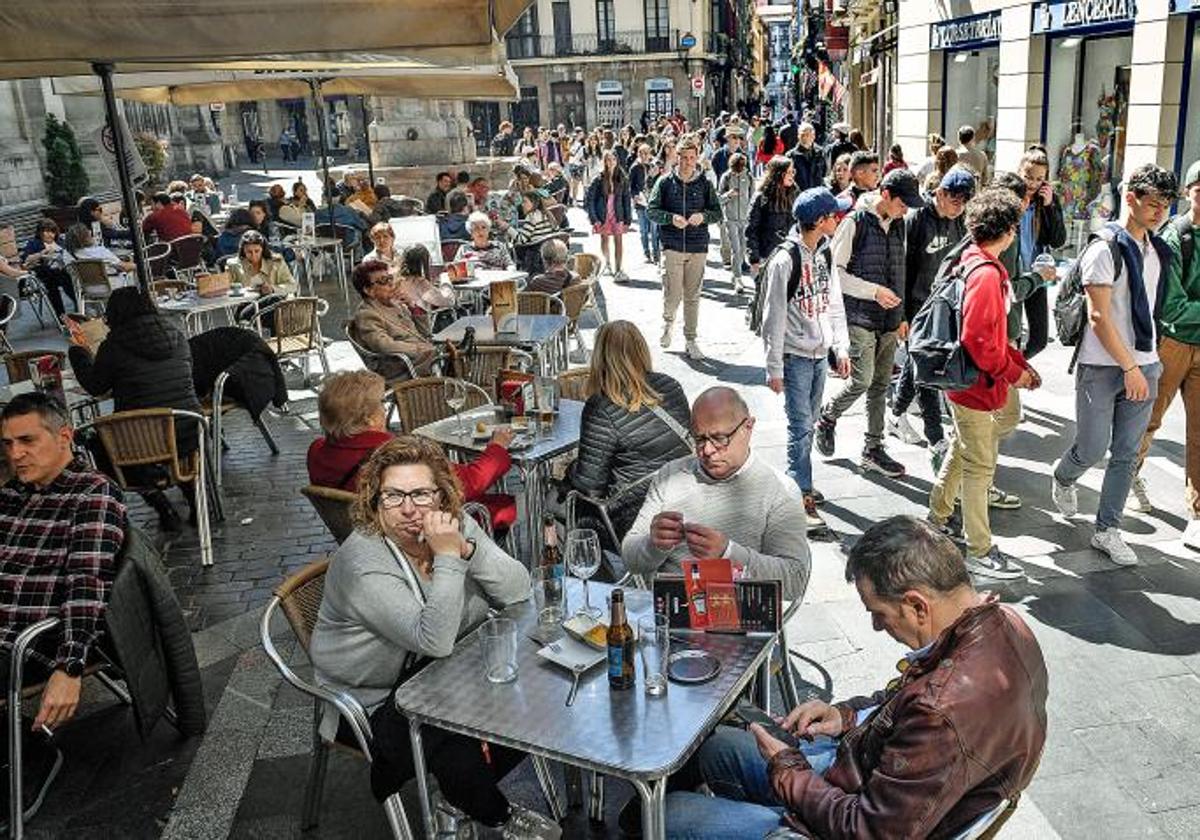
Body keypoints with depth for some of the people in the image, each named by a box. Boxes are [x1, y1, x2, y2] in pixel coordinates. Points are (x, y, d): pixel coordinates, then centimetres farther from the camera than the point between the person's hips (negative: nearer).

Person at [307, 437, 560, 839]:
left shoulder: (455, 526, -8)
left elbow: (519, 592, -15)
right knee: (461, 756, -25)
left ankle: (465, 795, 17)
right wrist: (448, 559, -38)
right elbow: (436, 641, -35)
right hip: (376, 701, -6)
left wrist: (466, 548, -29)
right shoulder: (363, 564, -28)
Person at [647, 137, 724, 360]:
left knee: (693, 297, 6)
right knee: (673, 295, -6)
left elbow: (717, 212, 7)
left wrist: (703, 216, -14)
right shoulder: (665, 182, 2)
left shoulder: (705, 184, 6)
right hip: (672, 246, -2)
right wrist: (671, 218, -17)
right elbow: (651, 210, 1)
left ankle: (690, 341, 17)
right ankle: (668, 322, 27)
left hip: (698, 247, 2)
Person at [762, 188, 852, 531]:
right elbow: (774, 317, -14)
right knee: (801, 427, -7)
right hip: (795, 356, -7)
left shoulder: (825, 253, 7)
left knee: (807, 424, 15)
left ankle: (798, 484, 28)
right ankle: (801, 496, -3)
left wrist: (842, 348, 9)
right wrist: (773, 368, -13)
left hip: (819, 354, 7)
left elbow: (834, 304, 15)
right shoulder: (785, 260, -16)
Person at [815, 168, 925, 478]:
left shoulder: (898, 225, 10)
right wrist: (874, 291, -17)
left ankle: (873, 449, 16)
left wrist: (901, 315, 16)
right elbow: (834, 270, -11)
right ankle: (827, 418, 17)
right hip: (860, 317, -6)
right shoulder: (855, 222, -10)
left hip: (889, 320, 6)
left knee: (880, 384, 8)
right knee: (862, 379, -11)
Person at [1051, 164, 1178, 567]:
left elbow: (1152, 305, 19)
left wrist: (1147, 365, 12)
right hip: (1102, 367, -6)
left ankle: (1107, 530, 15)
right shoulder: (1105, 249, -11)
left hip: (1144, 365, 6)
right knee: (1093, 446, -2)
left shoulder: (1158, 250, 11)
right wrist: (1129, 368, -16)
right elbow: (1099, 317, -15)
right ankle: (1063, 479, 32)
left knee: (1126, 453, 6)